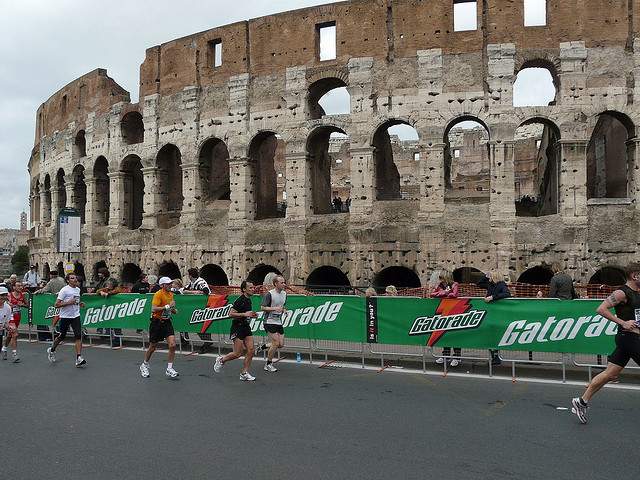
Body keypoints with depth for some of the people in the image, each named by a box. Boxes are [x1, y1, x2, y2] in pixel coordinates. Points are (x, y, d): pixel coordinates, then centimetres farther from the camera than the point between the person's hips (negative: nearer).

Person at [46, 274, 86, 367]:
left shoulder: (78, 289, 8)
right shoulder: (64, 290, -12)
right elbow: (56, 305, -16)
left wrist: (79, 304, 6)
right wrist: (68, 302, -25)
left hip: (75, 316, 4)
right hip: (65, 316, -4)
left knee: (78, 336, -10)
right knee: (61, 337, 11)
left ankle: (78, 358, -11)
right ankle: (51, 350, 41)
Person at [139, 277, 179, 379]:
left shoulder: (171, 294, 9)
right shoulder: (158, 294, -14)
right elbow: (153, 309, -25)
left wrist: (173, 310, 6)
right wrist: (167, 306, -26)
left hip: (167, 322, 5)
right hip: (157, 322, -5)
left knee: (172, 345, -10)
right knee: (152, 347, 9)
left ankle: (169, 369, 0)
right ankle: (144, 365, 34)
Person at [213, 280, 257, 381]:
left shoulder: (248, 300, 11)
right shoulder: (239, 300, -17)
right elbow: (231, 313, -21)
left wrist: (252, 315, 9)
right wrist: (245, 314, -25)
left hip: (246, 327, 8)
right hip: (237, 328, -8)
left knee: (250, 351, 0)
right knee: (238, 353, -4)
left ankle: (244, 373, 9)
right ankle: (221, 360, 22)